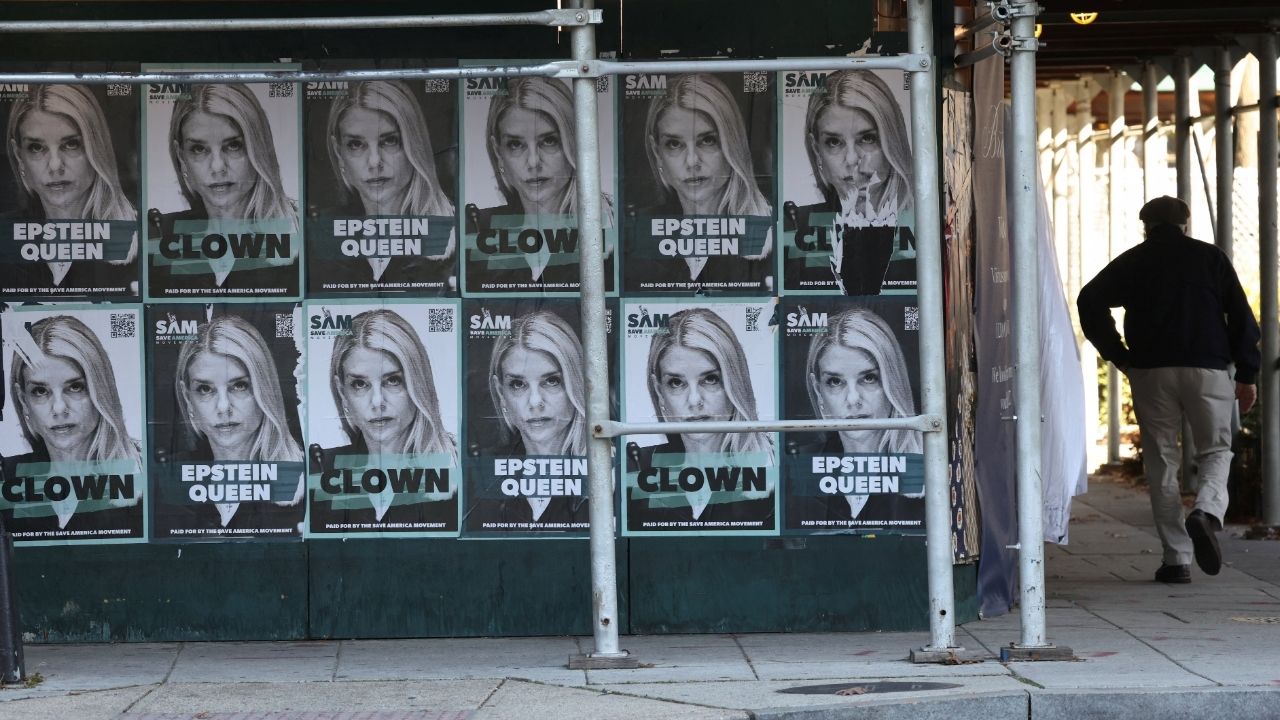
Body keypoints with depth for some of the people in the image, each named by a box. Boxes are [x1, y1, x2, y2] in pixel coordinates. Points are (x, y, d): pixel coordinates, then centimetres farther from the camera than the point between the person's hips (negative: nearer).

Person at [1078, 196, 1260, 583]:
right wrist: (1247, 374, 8)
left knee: (1162, 463, 5)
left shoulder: (1133, 261, 8)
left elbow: (1090, 301, -5)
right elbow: (1241, 316, 4)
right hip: (1208, 369, 0)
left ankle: (1176, 558, 1)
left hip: (1151, 372, 0)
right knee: (1215, 451, 12)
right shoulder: (1211, 257, 9)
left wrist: (1119, 357, 0)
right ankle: (1207, 511, -19)